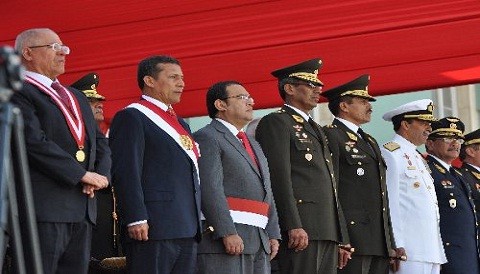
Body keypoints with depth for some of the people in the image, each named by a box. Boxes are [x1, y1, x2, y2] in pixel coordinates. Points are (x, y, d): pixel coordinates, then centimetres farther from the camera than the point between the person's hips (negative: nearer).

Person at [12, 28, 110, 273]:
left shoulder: (77, 97, 25)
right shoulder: (17, 92, -3)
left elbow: (100, 142, 23)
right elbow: (34, 141, -15)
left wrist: (100, 176, 2)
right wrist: (82, 174, -13)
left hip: (83, 207, 8)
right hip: (44, 207, -8)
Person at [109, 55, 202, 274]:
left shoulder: (180, 124, 25)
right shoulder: (131, 117, -3)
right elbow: (125, 172, -13)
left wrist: (199, 221, 20)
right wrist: (136, 219, -20)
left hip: (189, 230, 9)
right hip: (153, 229, -8)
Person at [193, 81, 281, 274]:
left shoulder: (253, 145, 27)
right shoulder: (206, 138, -2)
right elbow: (210, 189, -14)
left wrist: (273, 235, 12)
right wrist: (227, 233, -21)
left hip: (260, 242, 9)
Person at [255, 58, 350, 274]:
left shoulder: (315, 129, 27)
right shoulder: (275, 123, -1)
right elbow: (279, 177, -12)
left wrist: (342, 239, 20)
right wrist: (294, 225, -21)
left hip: (328, 231, 9)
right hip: (300, 230, -9)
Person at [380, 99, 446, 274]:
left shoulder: (418, 158, 23)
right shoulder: (390, 154, -6)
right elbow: (389, 204, -13)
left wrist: (438, 254, 17)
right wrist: (395, 248, -18)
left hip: (432, 252, 9)